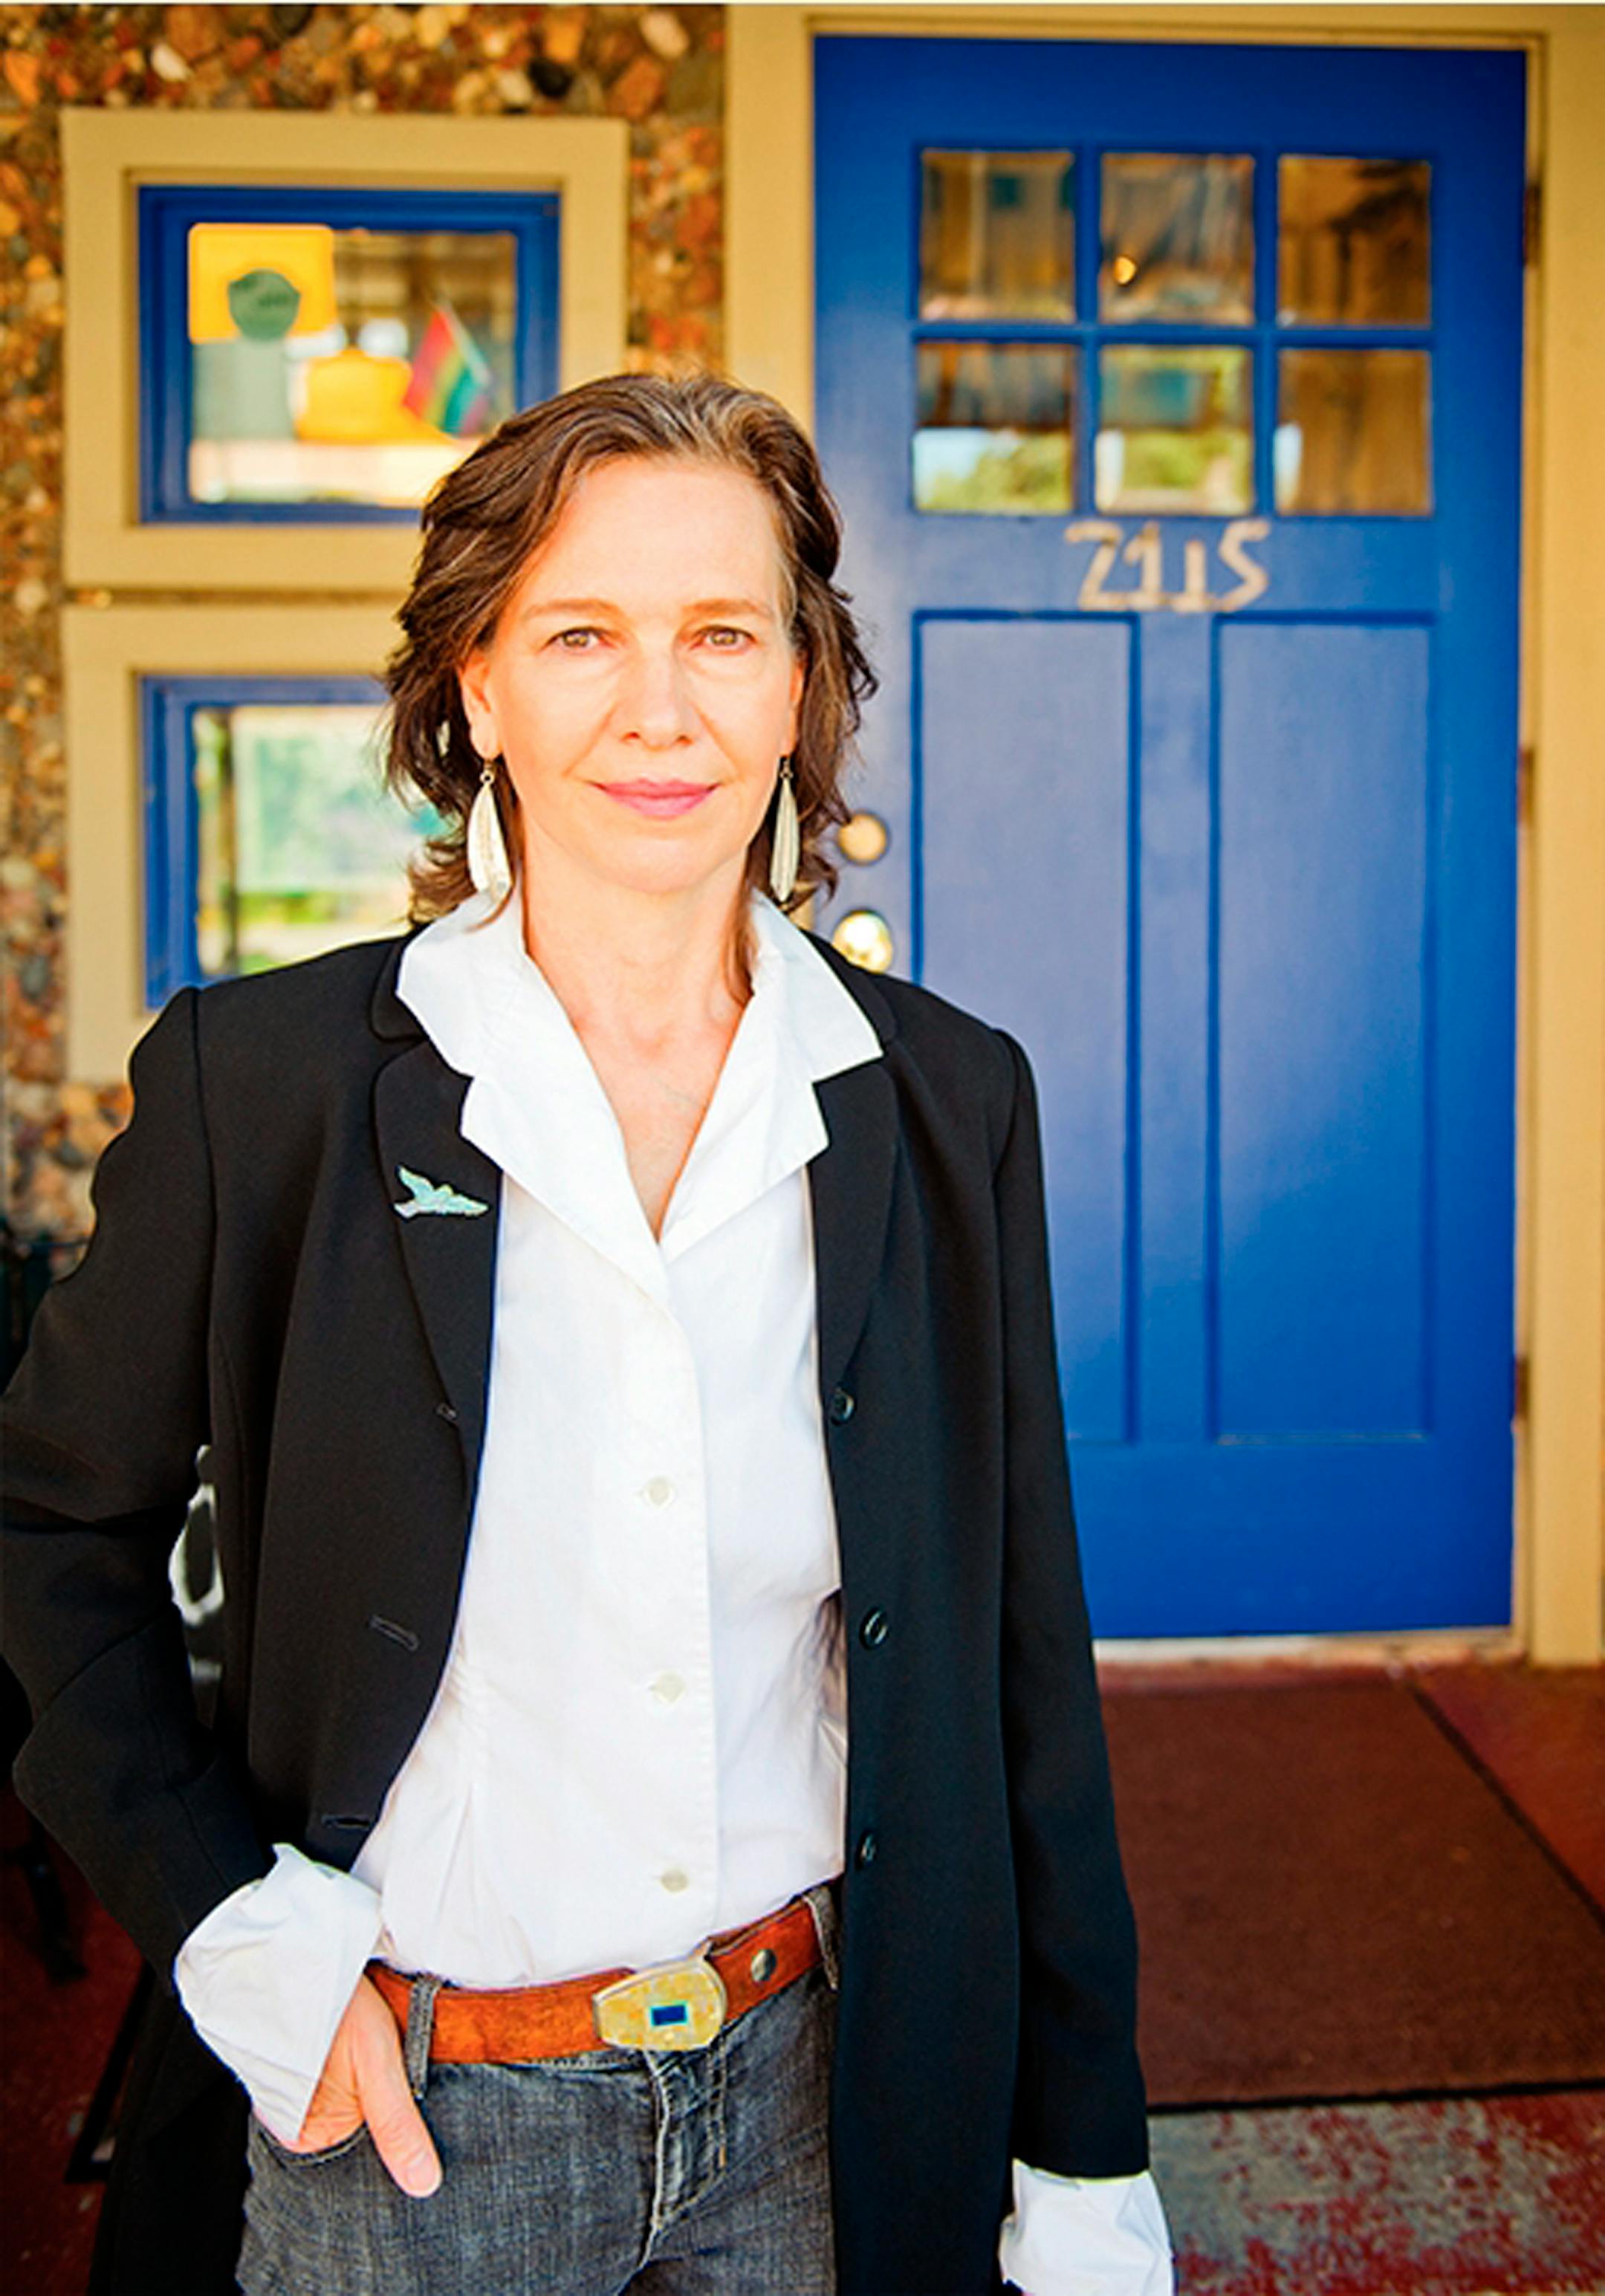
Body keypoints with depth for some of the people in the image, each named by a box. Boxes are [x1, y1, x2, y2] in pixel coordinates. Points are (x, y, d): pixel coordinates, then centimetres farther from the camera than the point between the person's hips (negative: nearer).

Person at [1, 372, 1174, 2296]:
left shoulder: (949, 1103, -5)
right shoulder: (259, 1077, -11)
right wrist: (229, 1922, -9)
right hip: (401, 2112, -1)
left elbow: (1022, 1661, 0)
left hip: (824, 2094, 2)